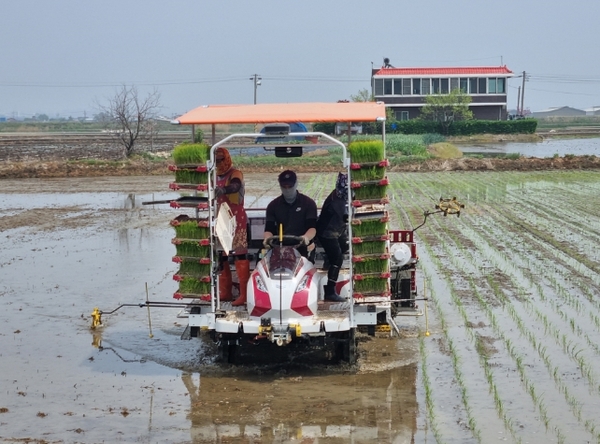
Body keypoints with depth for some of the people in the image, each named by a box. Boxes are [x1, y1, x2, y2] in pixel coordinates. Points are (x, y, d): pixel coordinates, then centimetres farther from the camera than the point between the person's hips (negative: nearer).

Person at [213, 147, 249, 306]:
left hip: (236, 220, -8)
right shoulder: (216, 177, 15)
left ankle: (245, 293, -13)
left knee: (240, 255, -11)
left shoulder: (235, 174, -8)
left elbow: (235, 186, -31)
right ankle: (225, 292, 16)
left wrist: (223, 190, -52)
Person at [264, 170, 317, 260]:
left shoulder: (308, 203, 5)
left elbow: (312, 227, -5)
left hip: (303, 250, -2)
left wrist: (306, 237, -28)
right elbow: (269, 228, 5)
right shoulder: (273, 205, 12)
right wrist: (268, 239, -19)